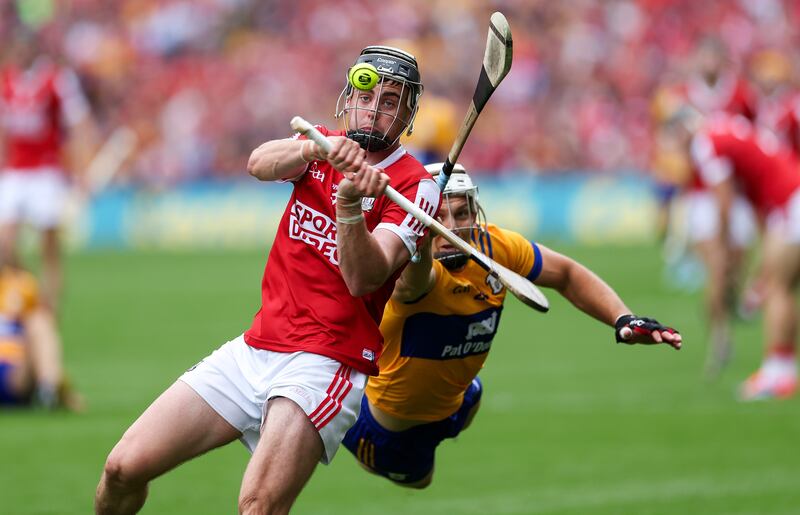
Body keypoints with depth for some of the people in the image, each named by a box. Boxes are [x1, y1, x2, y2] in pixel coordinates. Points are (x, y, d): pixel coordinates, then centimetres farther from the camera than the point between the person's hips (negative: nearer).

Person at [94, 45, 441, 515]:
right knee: (124, 467, -2)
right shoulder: (323, 149, 10)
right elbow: (260, 164, -13)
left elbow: (363, 278, -19)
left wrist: (349, 206, -36)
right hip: (255, 348, 5)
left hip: (326, 365, -5)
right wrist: (320, 147, -33)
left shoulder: (416, 187, -5)